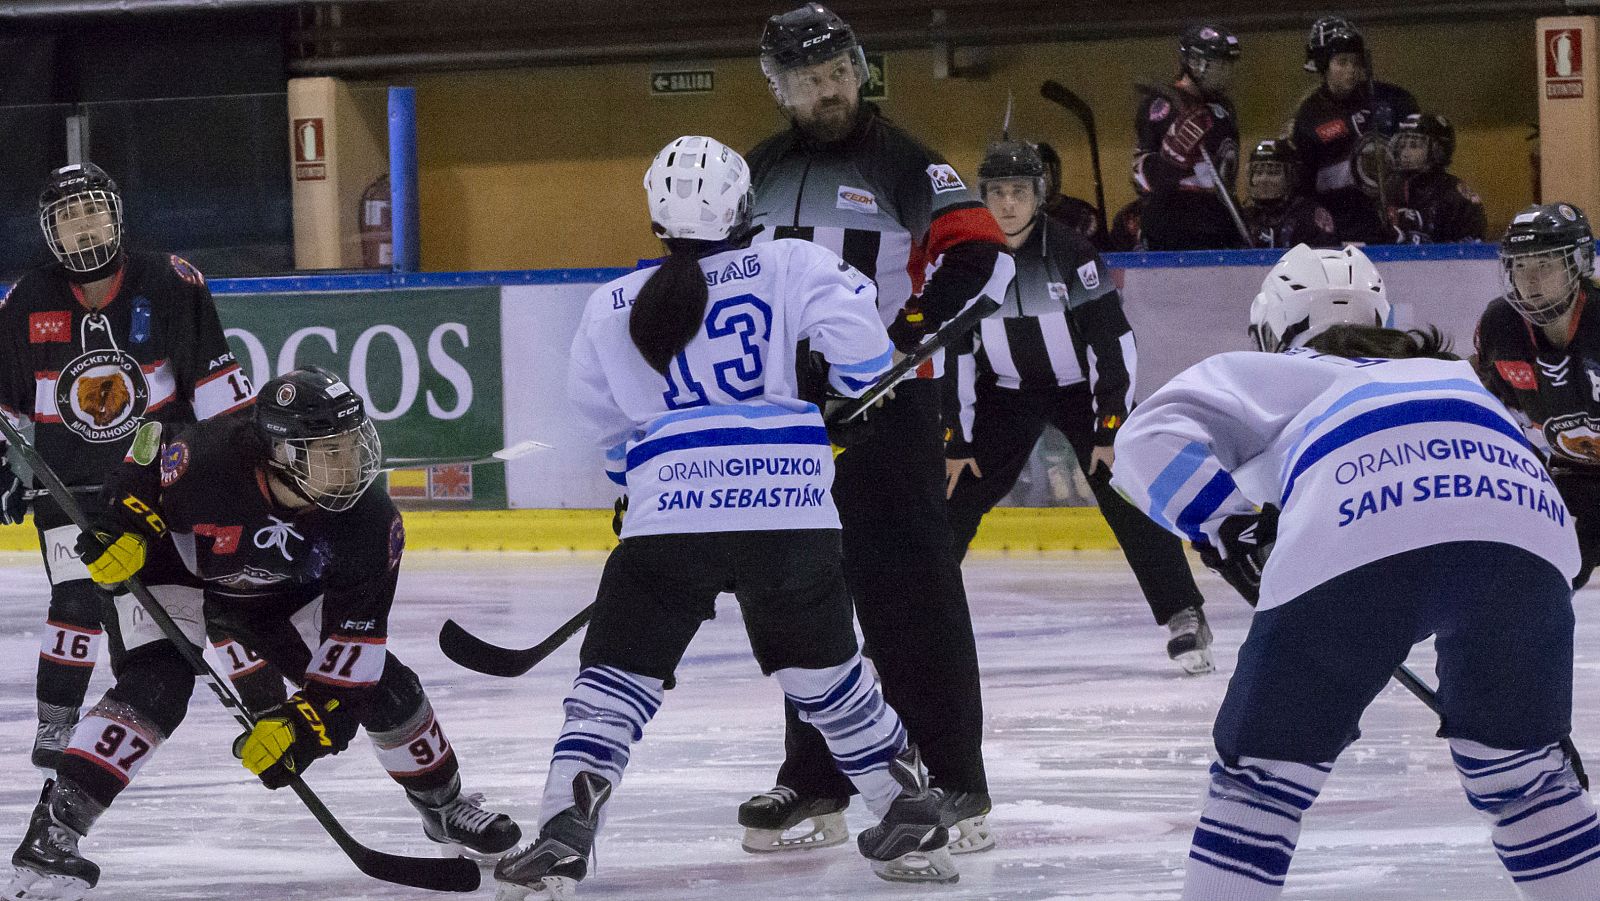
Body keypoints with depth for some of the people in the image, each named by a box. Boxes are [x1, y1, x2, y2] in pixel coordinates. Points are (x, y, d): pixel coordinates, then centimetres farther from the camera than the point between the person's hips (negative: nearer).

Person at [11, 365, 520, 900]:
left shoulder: (370, 522, -30)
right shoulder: (211, 459, -38)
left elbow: (354, 640, -24)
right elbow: (143, 479, -13)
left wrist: (307, 722, -28)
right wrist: (122, 529, -30)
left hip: (279, 596, 4)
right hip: (176, 571, -4)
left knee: (380, 684, -3)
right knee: (155, 690, -29)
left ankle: (443, 804, 24)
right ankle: (53, 830, -29)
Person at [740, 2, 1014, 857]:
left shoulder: (903, 163, -4)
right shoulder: (756, 176, 12)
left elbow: (981, 253, -10)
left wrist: (922, 322, -23)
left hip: (888, 404, -5)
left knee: (911, 594, -8)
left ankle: (954, 780, -5)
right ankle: (814, 782, 17)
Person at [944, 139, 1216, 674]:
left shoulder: (1071, 254, -21)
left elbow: (1113, 342, -19)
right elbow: (950, 354, -6)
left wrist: (1112, 430, -20)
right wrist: (956, 440, -7)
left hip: (1081, 387, -3)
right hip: (1005, 392, 3)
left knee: (1129, 499, -15)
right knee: (954, 498, -3)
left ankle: (1184, 618, -9)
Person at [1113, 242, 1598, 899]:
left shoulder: (1277, 376, 33)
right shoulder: (1453, 373, 45)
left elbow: (1152, 438, 15)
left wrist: (1229, 526, 14)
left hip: (1357, 546, -4)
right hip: (1530, 538, 4)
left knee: (1260, 778, 8)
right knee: (1519, 770, 23)